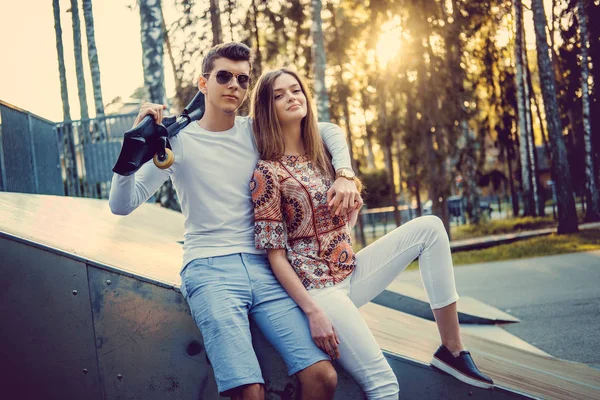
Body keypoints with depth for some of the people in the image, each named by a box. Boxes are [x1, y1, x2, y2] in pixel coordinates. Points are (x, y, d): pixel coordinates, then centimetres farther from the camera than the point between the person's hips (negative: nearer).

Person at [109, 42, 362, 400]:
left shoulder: (257, 132, 12)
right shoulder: (178, 139, 4)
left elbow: (329, 132, 20)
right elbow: (122, 205, -2)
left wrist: (345, 176, 1)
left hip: (264, 267, 4)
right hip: (210, 268, -3)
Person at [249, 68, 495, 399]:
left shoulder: (322, 155, 10)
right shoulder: (267, 173, -11)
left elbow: (351, 208, 26)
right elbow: (275, 255, -14)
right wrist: (313, 312, -20)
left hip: (351, 270, 8)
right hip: (317, 287, -8)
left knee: (429, 227, -2)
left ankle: (452, 349, -4)